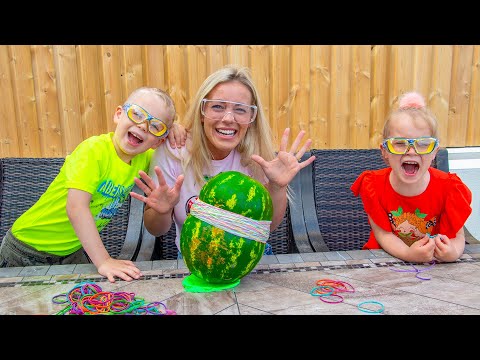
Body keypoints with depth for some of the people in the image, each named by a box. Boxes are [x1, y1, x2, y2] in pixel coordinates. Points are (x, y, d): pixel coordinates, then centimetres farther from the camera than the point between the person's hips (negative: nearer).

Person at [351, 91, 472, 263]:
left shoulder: (448, 188, -14)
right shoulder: (373, 185, -15)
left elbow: (457, 236, -9)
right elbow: (382, 234, -14)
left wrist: (453, 252, -32)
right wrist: (409, 254, -32)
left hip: (432, 262, 1)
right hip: (386, 256, -1)